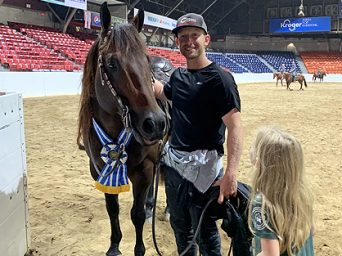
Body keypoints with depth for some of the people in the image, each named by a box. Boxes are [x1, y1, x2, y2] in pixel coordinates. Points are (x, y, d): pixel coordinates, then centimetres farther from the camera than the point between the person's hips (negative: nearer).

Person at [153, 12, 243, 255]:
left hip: (201, 165, -7)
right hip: (173, 160, 7)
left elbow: (235, 127, -23)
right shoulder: (178, 76, 8)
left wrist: (230, 174, -34)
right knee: (180, 225, 23)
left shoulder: (219, 78, -14)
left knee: (204, 230, 6)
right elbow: (162, 92, 32)